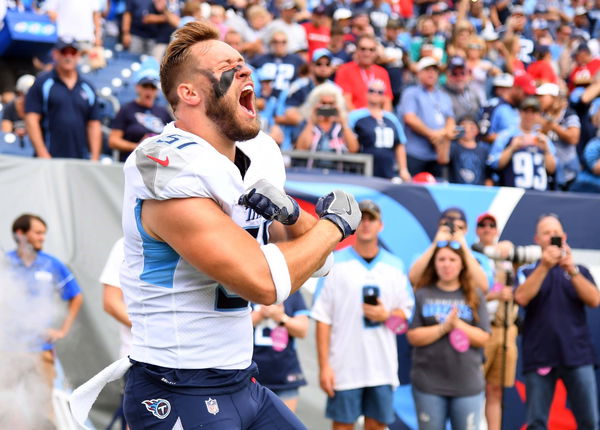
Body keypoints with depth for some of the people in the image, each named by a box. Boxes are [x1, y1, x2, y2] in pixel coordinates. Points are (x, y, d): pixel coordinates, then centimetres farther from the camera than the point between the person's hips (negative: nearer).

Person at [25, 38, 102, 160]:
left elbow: (94, 125, 14)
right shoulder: (42, 83, 4)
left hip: (81, 161, 4)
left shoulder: (87, 88, 16)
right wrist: (43, 155, -12)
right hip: (50, 159, -4)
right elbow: (32, 120, -3)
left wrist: (94, 159, 3)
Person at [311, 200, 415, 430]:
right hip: (344, 366, -3)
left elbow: (406, 310, 15)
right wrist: (324, 366, -9)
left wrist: (387, 315, -9)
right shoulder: (336, 262, -1)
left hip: (383, 366, 3)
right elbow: (323, 318, -3)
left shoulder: (394, 265, 10)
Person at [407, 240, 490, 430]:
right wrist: (444, 327, -14)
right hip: (428, 383, -1)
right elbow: (413, 336, -5)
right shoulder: (422, 295, 2)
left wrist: (458, 323, -15)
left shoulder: (474, 296, 5)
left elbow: (483, 338, -1)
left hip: (468, 384, 1)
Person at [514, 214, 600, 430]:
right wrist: (544, 266, -17)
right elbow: (521, 298, -10)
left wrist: (572, 270, -14)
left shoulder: (580, 270, 14)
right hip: (539, 357, -1)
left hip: (578, 355, 1)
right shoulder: (527, 271, 9)